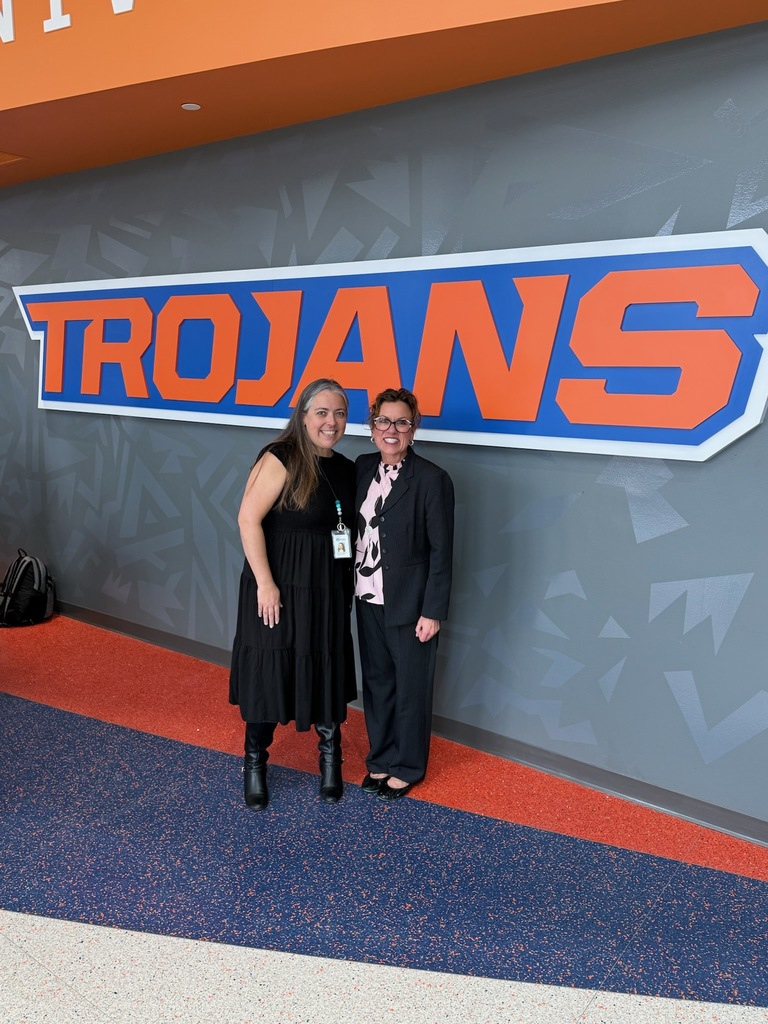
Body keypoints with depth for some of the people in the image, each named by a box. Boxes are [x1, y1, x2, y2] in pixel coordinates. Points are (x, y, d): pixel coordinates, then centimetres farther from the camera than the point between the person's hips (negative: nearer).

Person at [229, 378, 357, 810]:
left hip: (329, 588, 6)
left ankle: (330, 757, 33)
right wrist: (265, 583, -19)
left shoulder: (347, 469, 6)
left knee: (326, 670, 13)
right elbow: (248, 520, -17)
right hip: (280, 585, -5)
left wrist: (349, 582, 5)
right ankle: (255, 763, 25)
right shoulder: (281, 460, -14)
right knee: (268, 670, 5)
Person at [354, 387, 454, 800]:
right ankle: (381, 759, 36)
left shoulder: (432, 479, -14)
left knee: (410, 687, 10)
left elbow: (441, 551, -13)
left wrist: (432, 611, -14)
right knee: (376, 682, 17)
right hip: (368, 598, 5)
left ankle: (407, 767, 29)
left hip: (409, 603, -5)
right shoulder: (363, 467, 3)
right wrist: (352, 587, 3)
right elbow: (355, 529, 8)